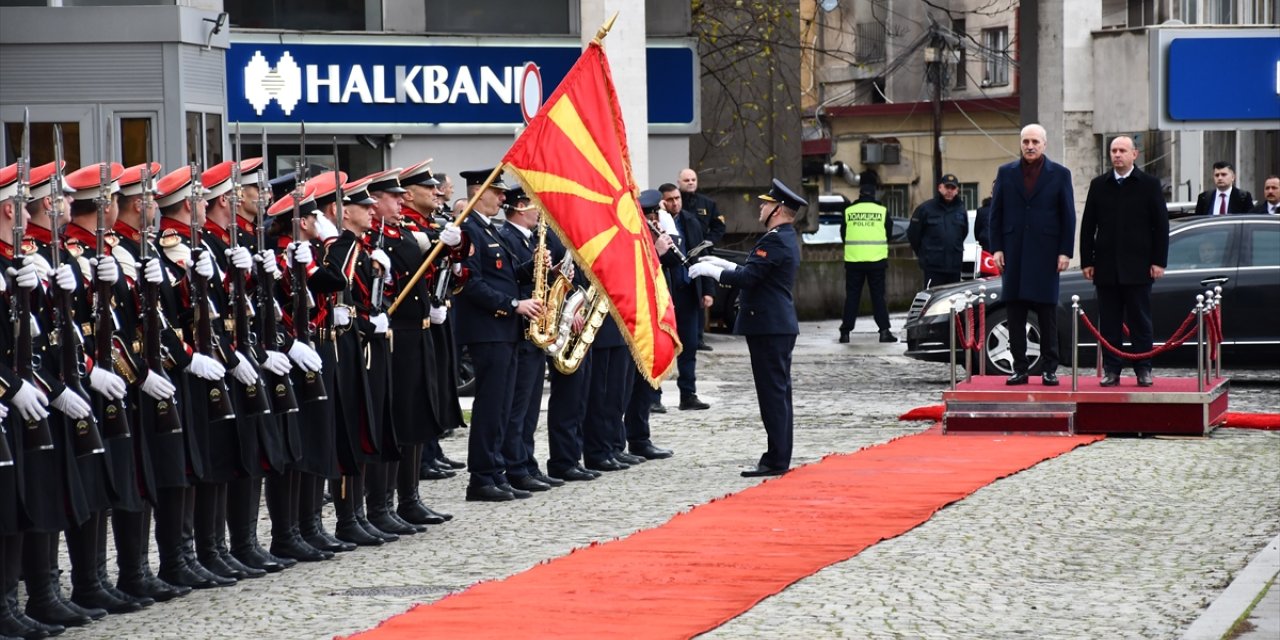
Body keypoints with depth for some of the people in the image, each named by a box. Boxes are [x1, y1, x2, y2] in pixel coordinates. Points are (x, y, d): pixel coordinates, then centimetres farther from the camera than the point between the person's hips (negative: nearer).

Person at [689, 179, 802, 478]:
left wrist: (711, 270, -10)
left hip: (768, 328, -11)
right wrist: (723, 264, 19)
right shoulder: (786, 239, 15)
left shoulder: (775, 241, -18)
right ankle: (780, 457, 17)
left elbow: (746, 278, -22)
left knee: (773, 393, -8)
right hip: (780, 325, 11)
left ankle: (776, 460, -7)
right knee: (779, 393, 12)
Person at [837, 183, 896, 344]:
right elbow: (889, 234, 9)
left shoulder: (848, 211, 1)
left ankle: (845, 332, 5)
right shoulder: (882, 211, 0)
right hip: (877, 260, -1)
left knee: (852, 296, 6)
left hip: (853, 260, 1)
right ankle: (884, 331, -2)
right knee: (878, 296, 4)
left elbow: (843, 234, 9)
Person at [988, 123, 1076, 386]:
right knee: (1015, 313, 2)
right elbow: (996, 213, 8)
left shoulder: (1060, 174, 3)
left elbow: (1068, 216, 1)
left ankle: (1049, 368, 5)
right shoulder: (1006, 173, 8)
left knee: (1047, 313, 1)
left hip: (1046, 253, -2)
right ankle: (1019, 367, 6)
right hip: (1014, 253, 2)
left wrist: (1065, 252, -5)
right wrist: (996, 248, -1)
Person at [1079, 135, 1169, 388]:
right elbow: (1087, 226, 10)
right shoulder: (1099, 185, 10)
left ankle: (1143, 369, 6)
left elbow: (1161, 225, 1)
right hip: (1106, 267, 2)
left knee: (1140, 321, 2)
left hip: (1138, 267, -2)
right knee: (1109, 322, 3)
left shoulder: (1149, 184, 3)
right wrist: (1087, 261, 3)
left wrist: (1159, 261, -5)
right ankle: (1111, 369, 7)